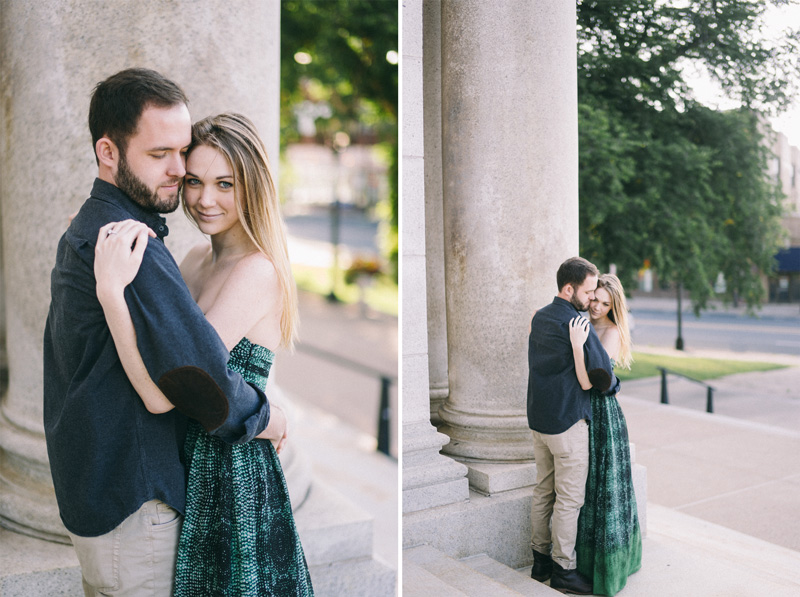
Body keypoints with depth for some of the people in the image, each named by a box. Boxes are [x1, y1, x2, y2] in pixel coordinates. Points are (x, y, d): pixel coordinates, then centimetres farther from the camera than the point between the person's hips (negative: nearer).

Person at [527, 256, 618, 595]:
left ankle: (540, 560, 27)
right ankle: (563, 569, 14)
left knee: (543, 491, 16)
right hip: (568, 421, -8)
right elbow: (601, 371, -18)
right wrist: (612, 384, 5)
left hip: (539, 418, 8)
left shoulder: (539, 318, 8)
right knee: (569, 499, 3)